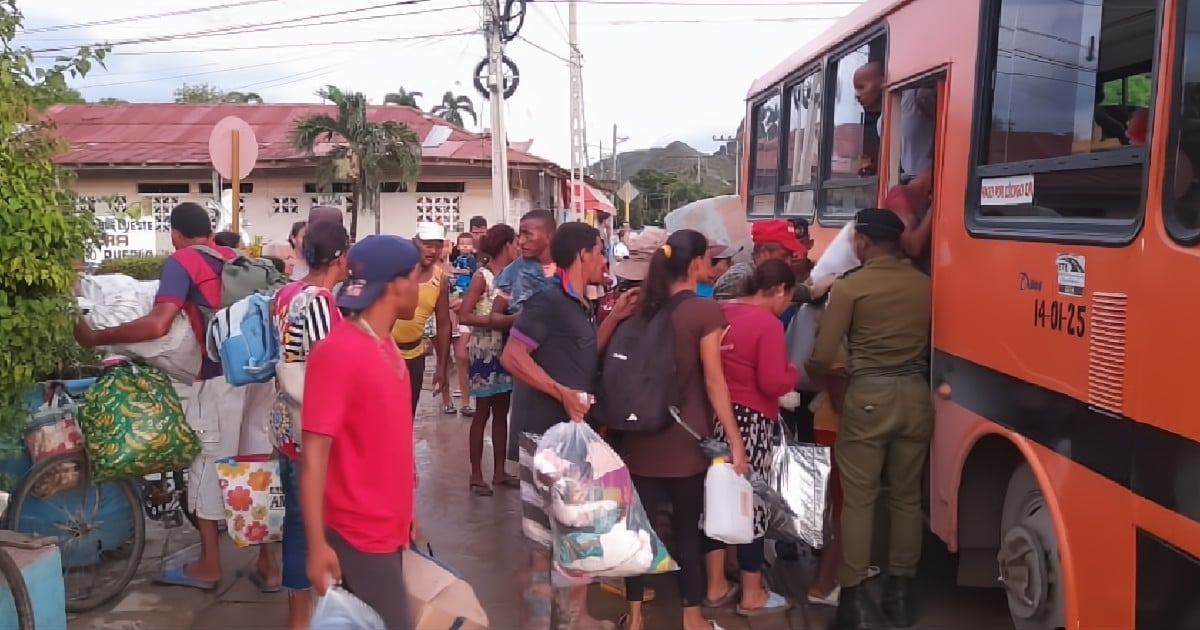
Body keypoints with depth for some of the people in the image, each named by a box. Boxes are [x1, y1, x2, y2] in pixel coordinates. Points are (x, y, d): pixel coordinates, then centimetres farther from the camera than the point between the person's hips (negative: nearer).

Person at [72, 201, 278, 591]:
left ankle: (208, 565, 21)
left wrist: (96, 337, -6)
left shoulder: (182, 262, -3)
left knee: (208, 463, 10)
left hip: (220, 378, -6)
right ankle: (267, 562, 20)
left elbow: (158, 325, -15)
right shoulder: (235, 259, 17)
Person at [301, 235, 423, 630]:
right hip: (359, 537, -8)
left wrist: (405, 511, 16)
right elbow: (313, 455, -20)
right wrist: (317, 545, -20)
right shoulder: (337, 352, -19)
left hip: (390, 528, 8)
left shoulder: (385, 346, 6)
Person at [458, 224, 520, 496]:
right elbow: (464, 316, -16)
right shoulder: (482, 277, -11)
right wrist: (497, 320, -21)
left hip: (506, 349, 6)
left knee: (502, 411, 11)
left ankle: (499, 471, 21)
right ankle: (476, 474, 10)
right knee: (483, 411, 1)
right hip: (484, 351, -6)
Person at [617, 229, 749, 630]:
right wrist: (734, 439, -10)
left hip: (640, 433, 5)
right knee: (688, 526, 7)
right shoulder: (705, 311, -12)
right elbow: (713, 381, -14)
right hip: (685, 438, -5)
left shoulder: (645, 306, 5)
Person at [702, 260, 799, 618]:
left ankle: (716, 586, 25)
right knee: (752, 501, 5)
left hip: (715, 416, 7)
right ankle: (752, 595, 17)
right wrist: (793, 372, -1)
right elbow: (772, 383, -19)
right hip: (751, 421, -7)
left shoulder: (720, 314, 7)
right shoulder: (768, 323, -15)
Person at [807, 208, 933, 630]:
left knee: (857, 499, 4)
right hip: (916, 395, 4)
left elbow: (823, 357, -8)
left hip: (868, 397, -4)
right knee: (907, 497, 14)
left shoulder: (850, 286, -7)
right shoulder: (925, 286, 5)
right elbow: (932, 341, 13)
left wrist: (812, 378, 12)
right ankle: (900, 592, 22)